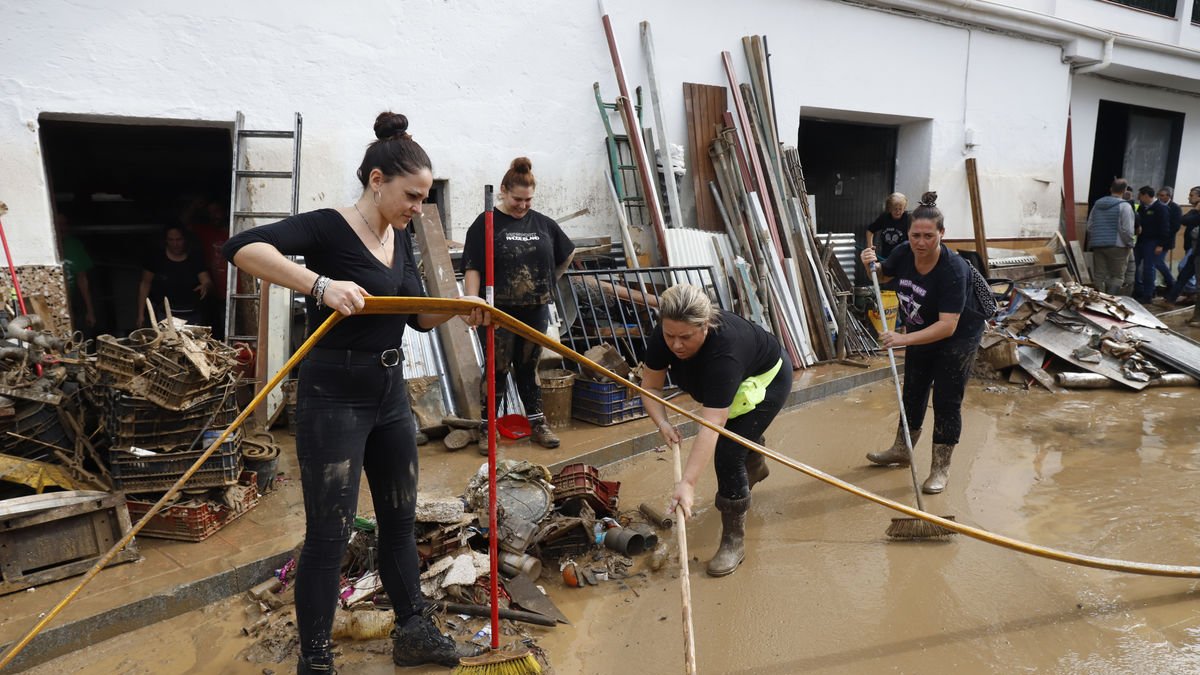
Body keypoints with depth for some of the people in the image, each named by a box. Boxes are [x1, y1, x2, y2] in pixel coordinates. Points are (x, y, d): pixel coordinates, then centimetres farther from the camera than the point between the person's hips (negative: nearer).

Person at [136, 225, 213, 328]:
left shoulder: (196, 260, 0)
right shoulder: (155, 258, -2)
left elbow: (208, 282, -4)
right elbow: (145, 284, 3)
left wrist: (206, 286, -30)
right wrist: (140, 314, 1)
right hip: (164, 314, -1)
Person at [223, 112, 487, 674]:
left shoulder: (400, 238, 8)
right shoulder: (329, 228, -14)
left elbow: (417, 315, 15)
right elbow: (241, 248, -29)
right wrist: (321, 285, -38)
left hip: (390, 395, 8)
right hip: (334, 400, -8)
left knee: (400, 517, 17)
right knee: (330, 534, 2)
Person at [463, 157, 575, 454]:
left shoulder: (543, 224, 8)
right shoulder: (486, 224, -5)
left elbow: (567, 254, 23)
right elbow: (472, 268, -11)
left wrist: (549, 282, 17)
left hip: (535, 310, 4)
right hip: (499, 311, -4)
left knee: (528, 368, 14)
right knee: (497, 369, 2)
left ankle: (537, 423, 22)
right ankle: (487, 428, 13)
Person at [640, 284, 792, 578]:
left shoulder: (724, 348, -46)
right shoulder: (663, 336, -29)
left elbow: (710, 426, -50)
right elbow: (651, 387, -18)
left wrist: (688, 483, -55)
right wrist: (663, 423, -37)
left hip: (767, 380, -7)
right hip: (730, 385, 7)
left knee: (727, 453, -19)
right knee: (737, 436, 29)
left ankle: (734, 540, -2)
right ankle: (756, 467, 65)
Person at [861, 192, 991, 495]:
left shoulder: (953, 269, -35)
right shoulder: (904, 253, -18)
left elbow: (948, 326, -40)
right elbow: (883, 272, 7)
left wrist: (904, 339, -49)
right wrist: (871, 264, -16)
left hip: (958, 337, -6)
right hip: (921, 335, 7)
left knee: (946, 401, -2)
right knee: (913, 392, 18)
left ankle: (941, 469, 12)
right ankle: (901, 449, 36)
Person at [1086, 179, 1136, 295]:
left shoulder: (1097, 204, 11)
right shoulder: (1124, 206, -8)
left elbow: (1089, 226, 12)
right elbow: (1127, 229, -13)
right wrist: (1129, 244, -1)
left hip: (1097, 245, 5)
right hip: (1117, 246, -5)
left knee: (1098, 276, 8)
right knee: (1117, 276, 3)